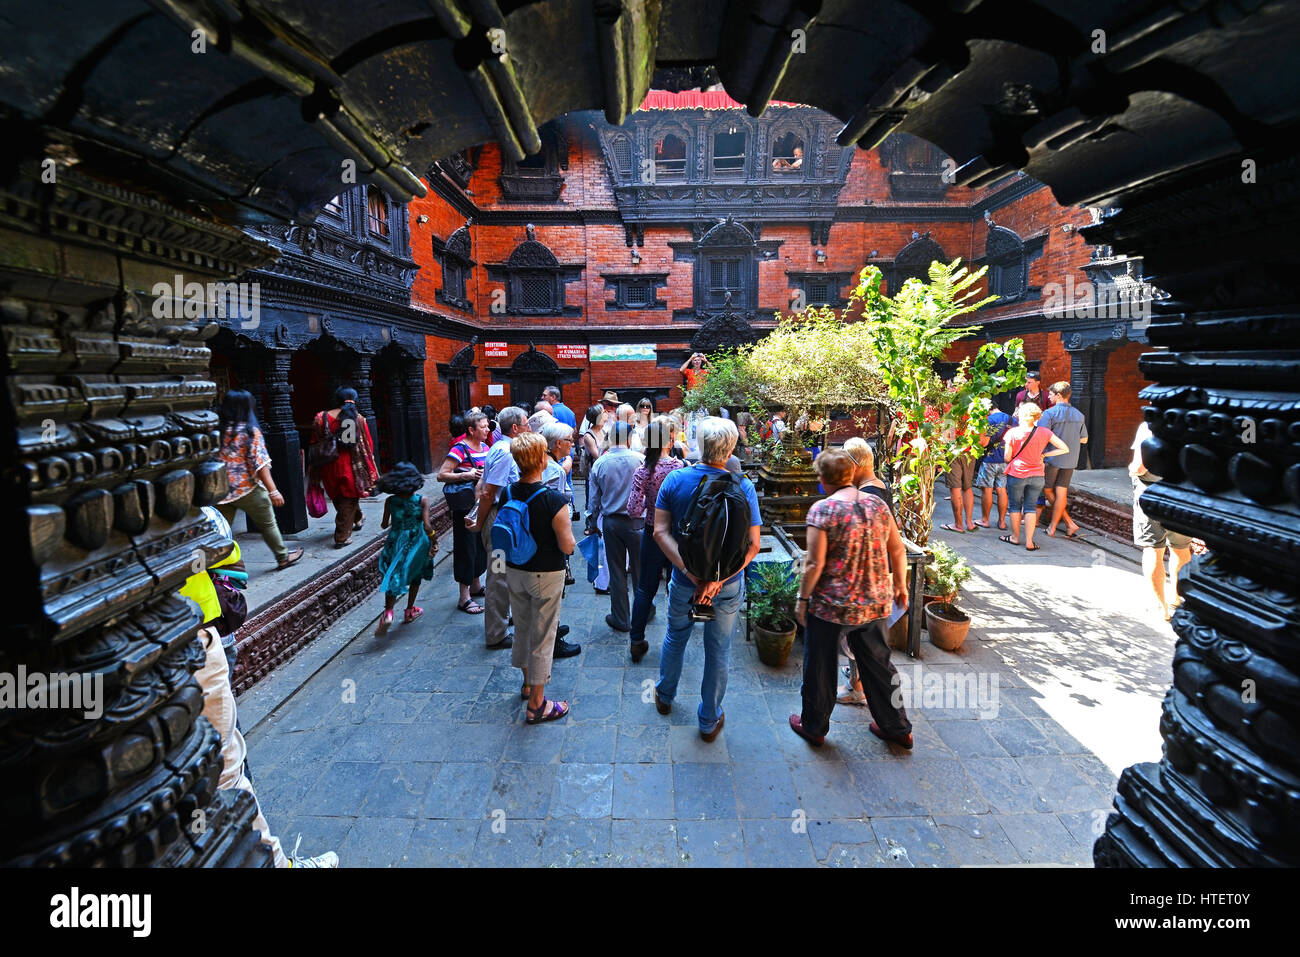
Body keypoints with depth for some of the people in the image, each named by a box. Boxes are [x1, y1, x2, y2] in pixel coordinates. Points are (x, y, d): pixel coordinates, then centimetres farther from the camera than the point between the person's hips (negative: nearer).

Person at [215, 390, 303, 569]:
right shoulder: (250, 432, -13)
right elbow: (260, 464, -17)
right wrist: (273, 491, -15)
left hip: (221, 491, 4)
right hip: (248, 490, -4)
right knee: (267, 524, 13)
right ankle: (283, 557, 28)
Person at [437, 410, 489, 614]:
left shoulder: (485, 447, 9)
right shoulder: (460, 449, -15)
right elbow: (441, 475, -17)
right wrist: (466, 475, -25)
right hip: (465, 505, -8)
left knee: (481, 543, 16)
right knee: (466, 546, -3)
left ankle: (476, 585, 33)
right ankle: (464, 597, 5)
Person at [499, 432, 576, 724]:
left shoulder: (506, 494, -6)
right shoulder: (554, 500, -25)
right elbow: (567, 547, -21)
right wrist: (567, 530, -1)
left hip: (514, 571, 6)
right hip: (545, 575, -6)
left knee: (522, 626, 23)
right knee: (542, 635, 7)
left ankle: (528, 682, 44)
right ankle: (537, 704, 18)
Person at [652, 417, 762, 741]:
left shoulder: (675, 479, -13)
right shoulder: (743, 487, -16)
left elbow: (660, 532, -15)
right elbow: (752, 545, -18)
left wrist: (692, 573, -20)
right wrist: (718, 579, -20)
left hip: (683, 580, 2)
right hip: (727, 586, -1)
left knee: (675, 637, 26)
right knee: (718, 652, 15)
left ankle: (664, 696, 48)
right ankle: (709, 720, 32)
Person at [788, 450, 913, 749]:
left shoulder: (823, 509, -16)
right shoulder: (877, 503, 0)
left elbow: (815, 563, -18)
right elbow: (898, 550, 5)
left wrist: (802, 598, -7)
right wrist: (900, 585, 17)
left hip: (831, 606, -5)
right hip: (876, 603, 5)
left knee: (820, 668, 13)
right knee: (878, 664, 21)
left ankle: (814, 727, 29)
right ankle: (896, 727, 35)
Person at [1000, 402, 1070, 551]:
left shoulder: (1012, 432, -11)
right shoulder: (1044, 432, -2)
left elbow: (1007, 457, -7)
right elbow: (1065, 449, -2)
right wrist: (1043, 455, 5)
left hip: (1016, 474, -2)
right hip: (1037, 476, 3)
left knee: (1015, 506, 12)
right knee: (1030, 508, 9)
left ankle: (1015, 537, 22)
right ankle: (1029, 542, 7)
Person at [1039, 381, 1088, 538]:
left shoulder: (1050, 413, -12)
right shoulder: (1079, 415, 7)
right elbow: (1084, 439, 15)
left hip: (1052, 458, -5)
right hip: (1071, 460, 5)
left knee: (1047, 490, 11)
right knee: (1061, 493, 7)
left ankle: (1069, 523, 10)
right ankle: (1053, 527, 10)